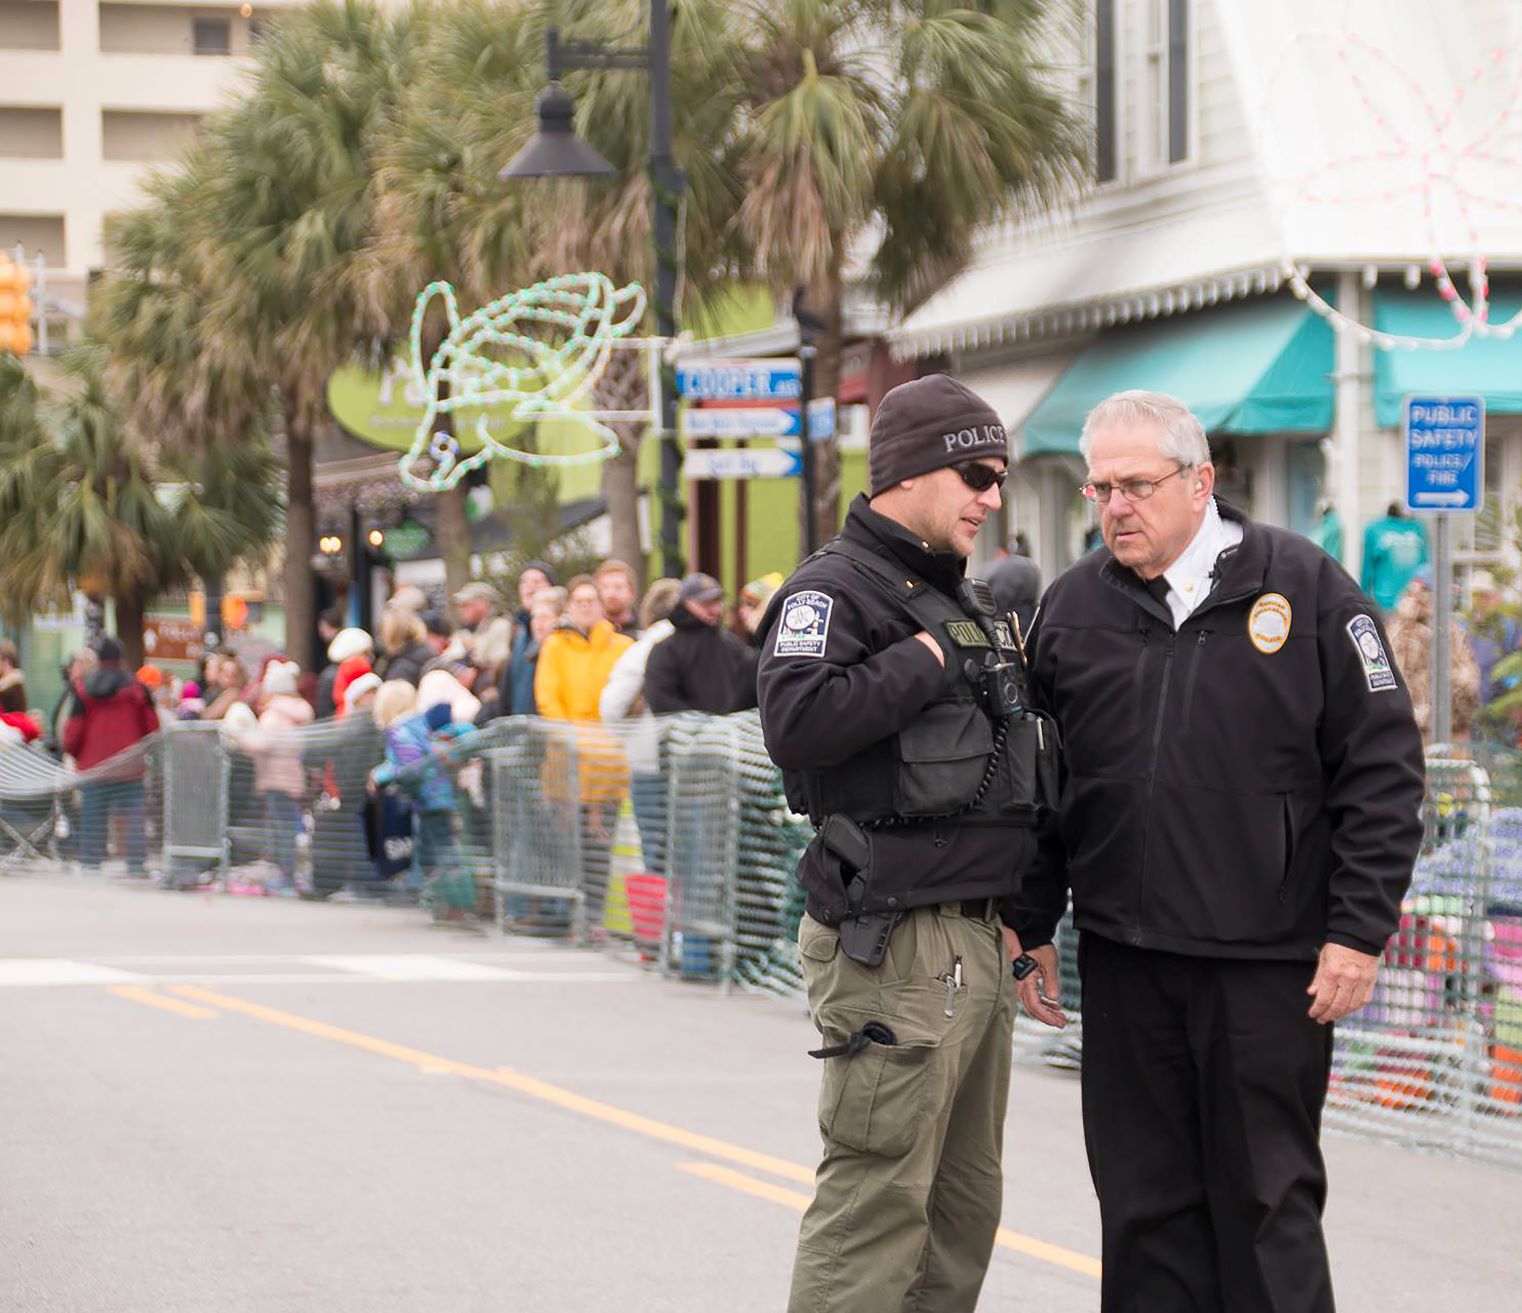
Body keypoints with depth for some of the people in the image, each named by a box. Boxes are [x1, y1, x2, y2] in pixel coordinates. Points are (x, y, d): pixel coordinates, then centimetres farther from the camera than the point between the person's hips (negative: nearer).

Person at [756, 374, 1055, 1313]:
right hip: (897, 945, -9)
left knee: (966, 1198, 13)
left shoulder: (969, 601, 21)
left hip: (979, 942, 10)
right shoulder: (835, 588, -9)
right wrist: (925, 662, -18)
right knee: (880, 1196, -11)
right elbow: (797, 722, -27)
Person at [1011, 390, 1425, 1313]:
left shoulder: (1305, 589, -3)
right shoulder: (1076, 607, 7)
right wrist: (1032, 928, 11)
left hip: (1268, 961, -3)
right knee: (1145, 1203, 7)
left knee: (1268, 1200, 1)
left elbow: (1384, 769, -4)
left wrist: (1359, 931, -8)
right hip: (1125, 959, 4)